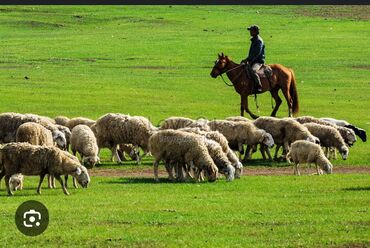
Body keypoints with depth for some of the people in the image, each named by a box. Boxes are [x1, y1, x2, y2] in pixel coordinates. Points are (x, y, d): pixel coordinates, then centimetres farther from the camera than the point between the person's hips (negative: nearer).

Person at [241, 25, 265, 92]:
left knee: (252, 70, -36)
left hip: (259, 61, -10)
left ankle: (259, 86, -35)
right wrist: (247, 59, 10)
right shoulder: (253, 40, 17)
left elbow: (257, 53, -21)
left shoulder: (259, 41, -13)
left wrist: (248, 59, -23)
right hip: (252, 61, 10)